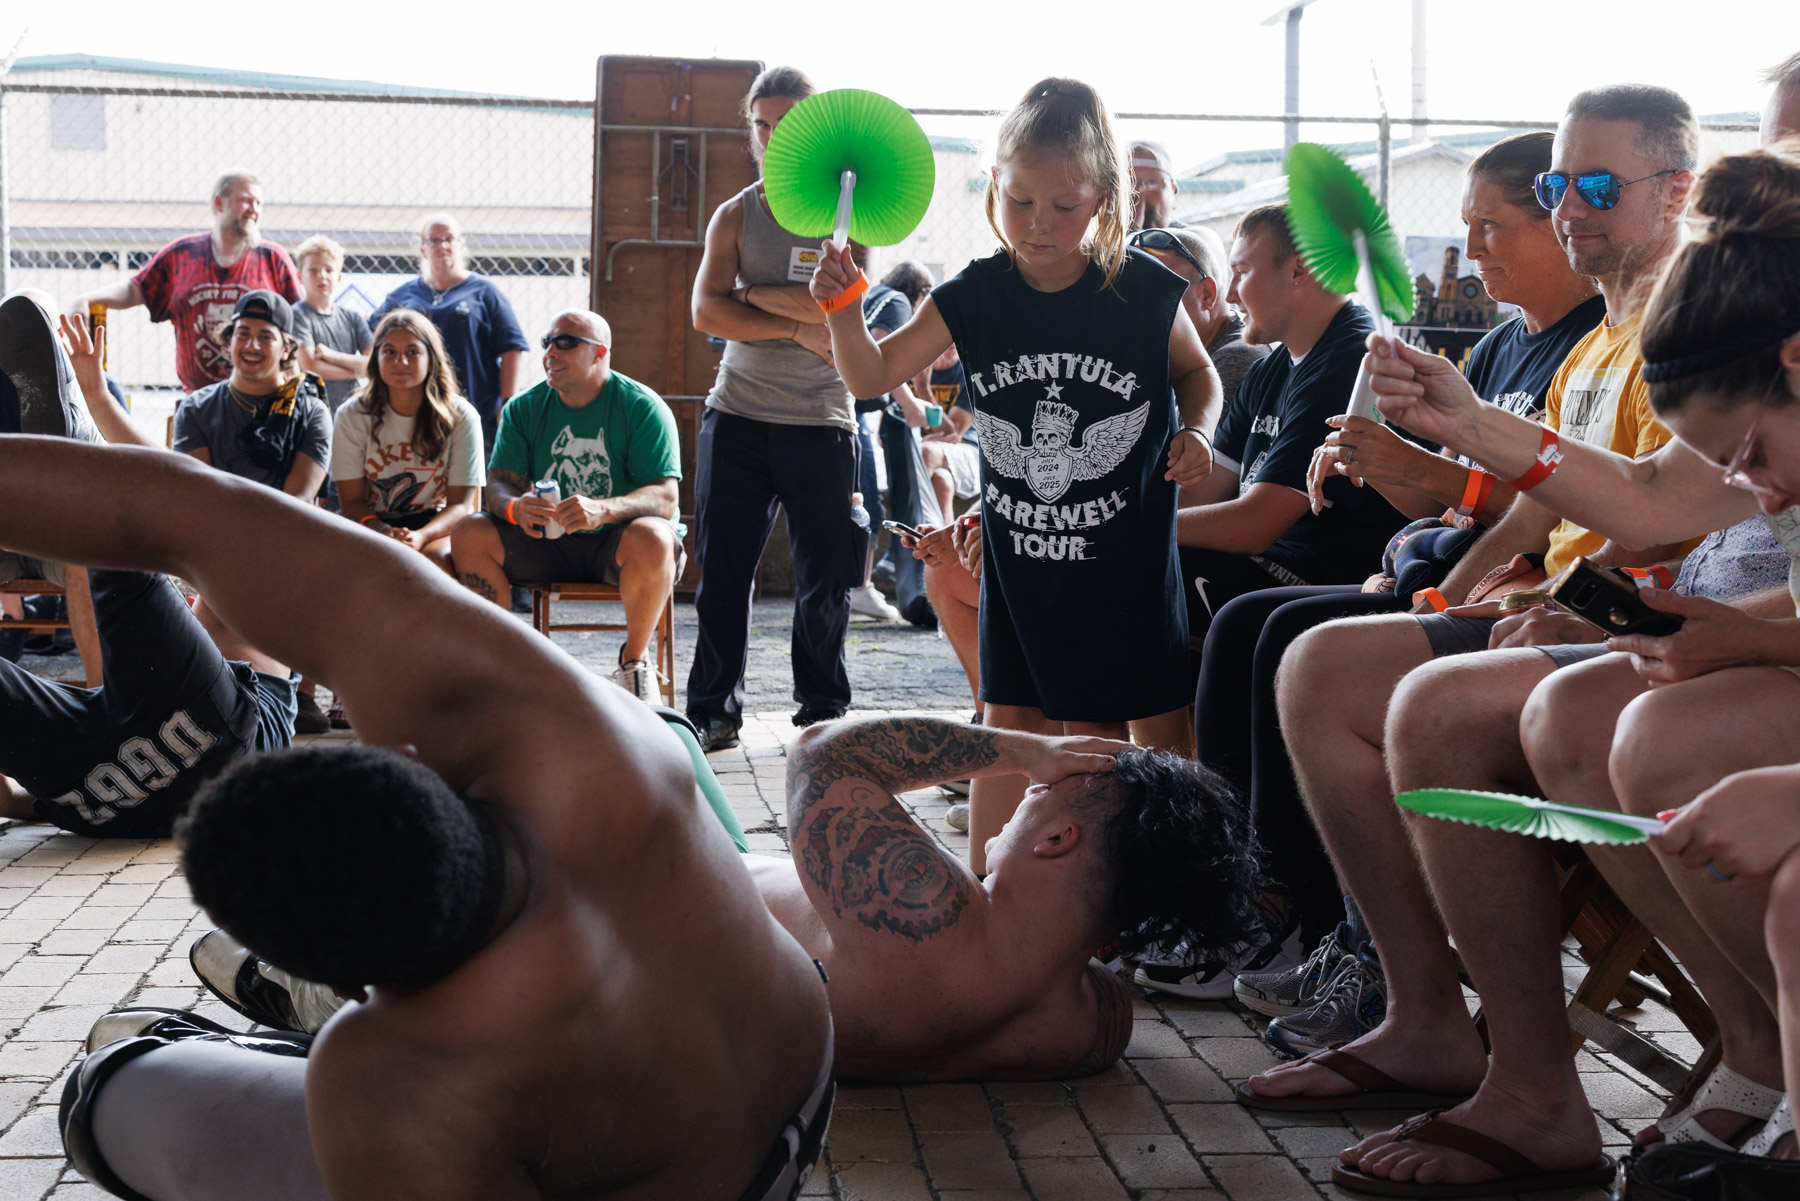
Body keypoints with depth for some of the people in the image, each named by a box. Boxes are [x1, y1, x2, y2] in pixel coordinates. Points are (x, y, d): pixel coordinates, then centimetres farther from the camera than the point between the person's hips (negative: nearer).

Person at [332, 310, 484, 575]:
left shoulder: (461, 417, -3)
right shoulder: (352, 417, -1)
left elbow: (461, 503, -6)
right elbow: (351, 500, -3)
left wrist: (420, 536, -28)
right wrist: (382, 531, -27)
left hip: (436, 523, -1)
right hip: (373, 522, 1)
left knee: (436, 558, -35)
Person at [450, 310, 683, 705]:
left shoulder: (643, 408, -10)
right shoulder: (524, 409, 3)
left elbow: (666, 497, -20)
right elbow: (498, 484, -4)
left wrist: (602, 510, -40)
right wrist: (516, 507, -30)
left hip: (615, 542, -4)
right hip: (548, 541, 4)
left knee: (650, 538, -37)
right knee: (468, 533, -19)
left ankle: (635, 658, -14)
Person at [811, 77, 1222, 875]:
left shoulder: (1146, 292, -10)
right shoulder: (974, 298, -5)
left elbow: (1197, 371, 8)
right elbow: (874, 377, 1)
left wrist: (1195, 432, -11)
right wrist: (842, 310, -17)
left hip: (1122, 549, -2)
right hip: (1017, 551, 3)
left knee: (1096, 730, 4)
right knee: (1009, 720, 11)